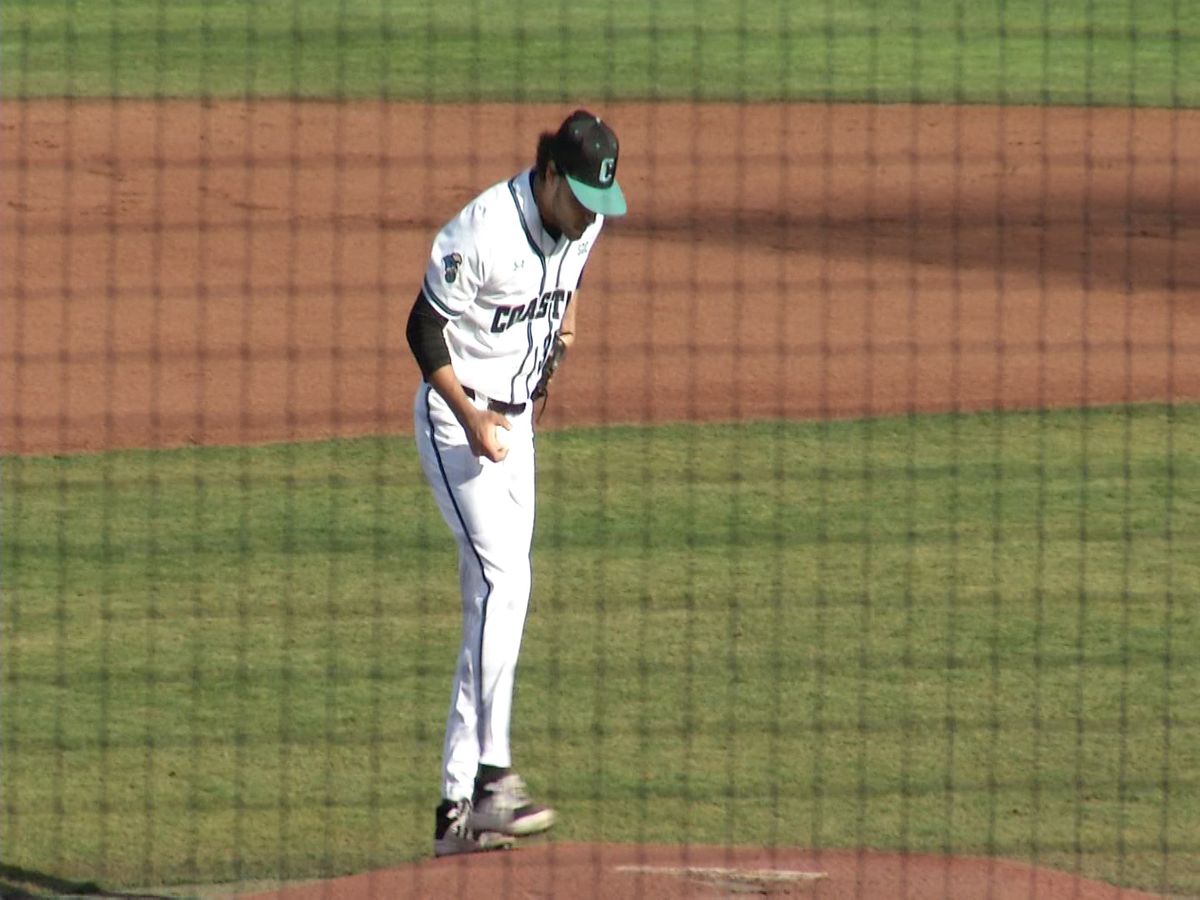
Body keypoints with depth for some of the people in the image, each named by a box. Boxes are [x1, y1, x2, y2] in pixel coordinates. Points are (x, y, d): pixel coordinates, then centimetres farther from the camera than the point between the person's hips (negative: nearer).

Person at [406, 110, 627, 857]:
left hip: (515, 416, 8)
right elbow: (424, 330, -20)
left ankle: (459, 806, 9)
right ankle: (491, 774, -25)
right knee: (502, 581, -21)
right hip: (458, 416, -8)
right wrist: (470, 420, -27)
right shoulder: (485, 233, -25)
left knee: (497, 599, 6)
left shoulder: (582, 222, -2)